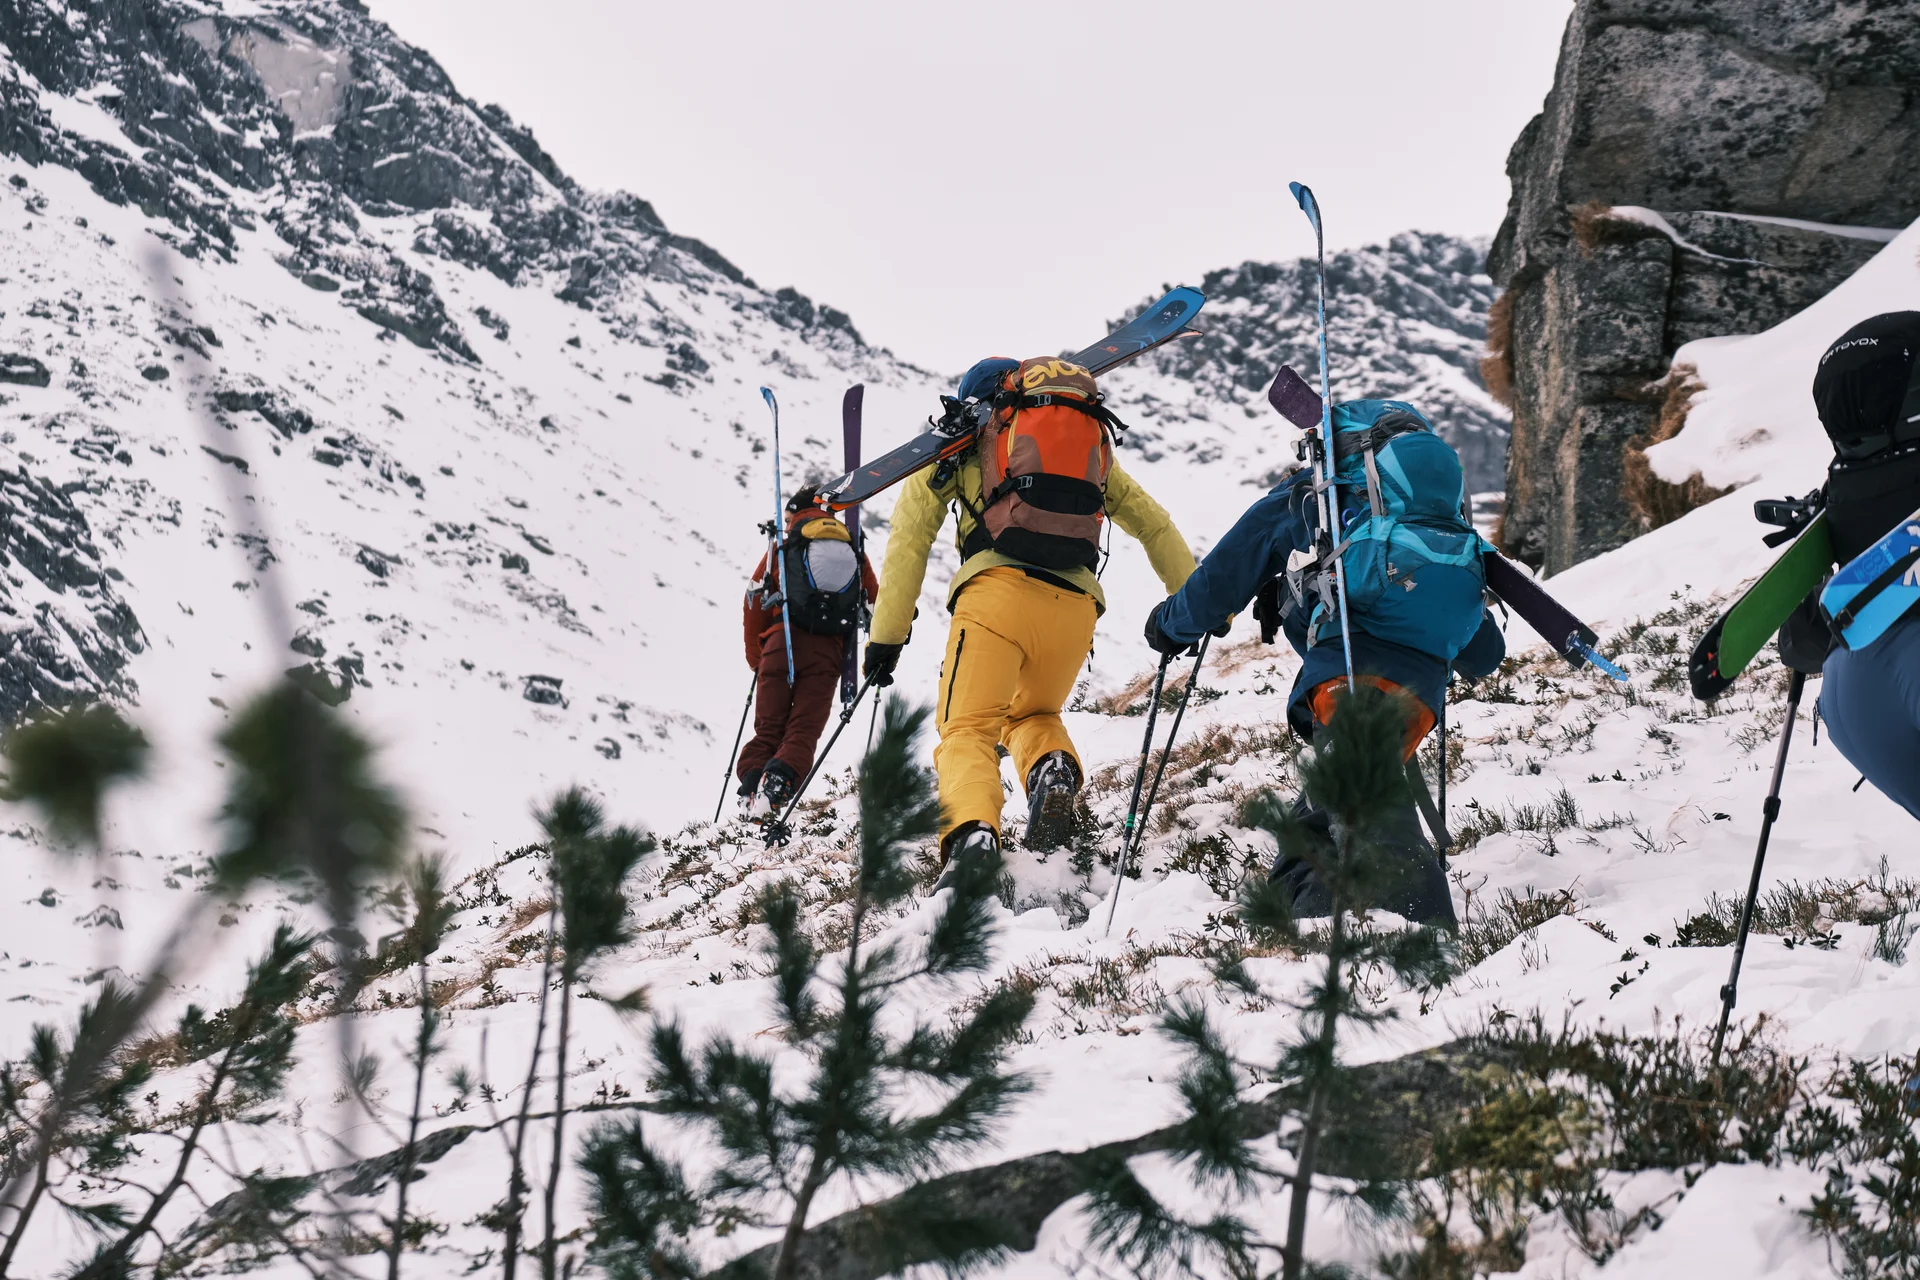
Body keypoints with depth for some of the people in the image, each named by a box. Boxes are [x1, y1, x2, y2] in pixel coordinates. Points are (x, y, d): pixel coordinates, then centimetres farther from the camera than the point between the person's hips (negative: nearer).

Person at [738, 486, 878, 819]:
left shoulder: (783, 548, 12)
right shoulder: (855, 552, 20)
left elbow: (754, 605, 10)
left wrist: (756, 658, 19)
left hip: (783, 644, -1)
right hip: (828, 653, 1)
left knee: (768, 728, 5)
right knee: (804, 730, -2)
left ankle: (750, 787, -14)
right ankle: (779, 781, -27)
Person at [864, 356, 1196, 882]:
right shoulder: (1092, 441, 31)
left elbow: (908, 539, 15)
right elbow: (1155, 525, 31)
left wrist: (886, 637, 15)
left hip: (998, 587, -3)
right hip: (1076, 603, 3)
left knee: (967, 730, -3)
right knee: (1033, 716, 26)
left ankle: (972, 833, -34)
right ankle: (1053, 769, -9)